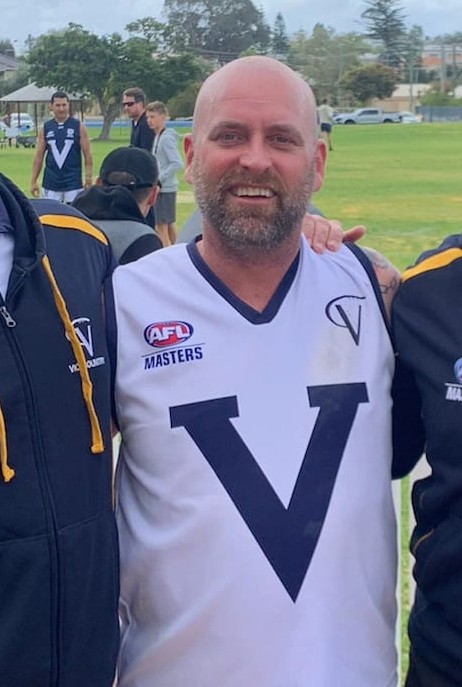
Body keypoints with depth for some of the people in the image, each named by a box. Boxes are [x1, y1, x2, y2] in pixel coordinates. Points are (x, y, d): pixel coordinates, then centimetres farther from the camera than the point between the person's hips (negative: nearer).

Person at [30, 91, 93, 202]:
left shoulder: (79, 127, 1)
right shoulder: (45, 128, 7)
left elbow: (87, 156, 0)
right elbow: (39, 156, 9)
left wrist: (88, 179, -7)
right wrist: (33, 181, 4)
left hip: (73, 183, -2)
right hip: (50, 184, 2)